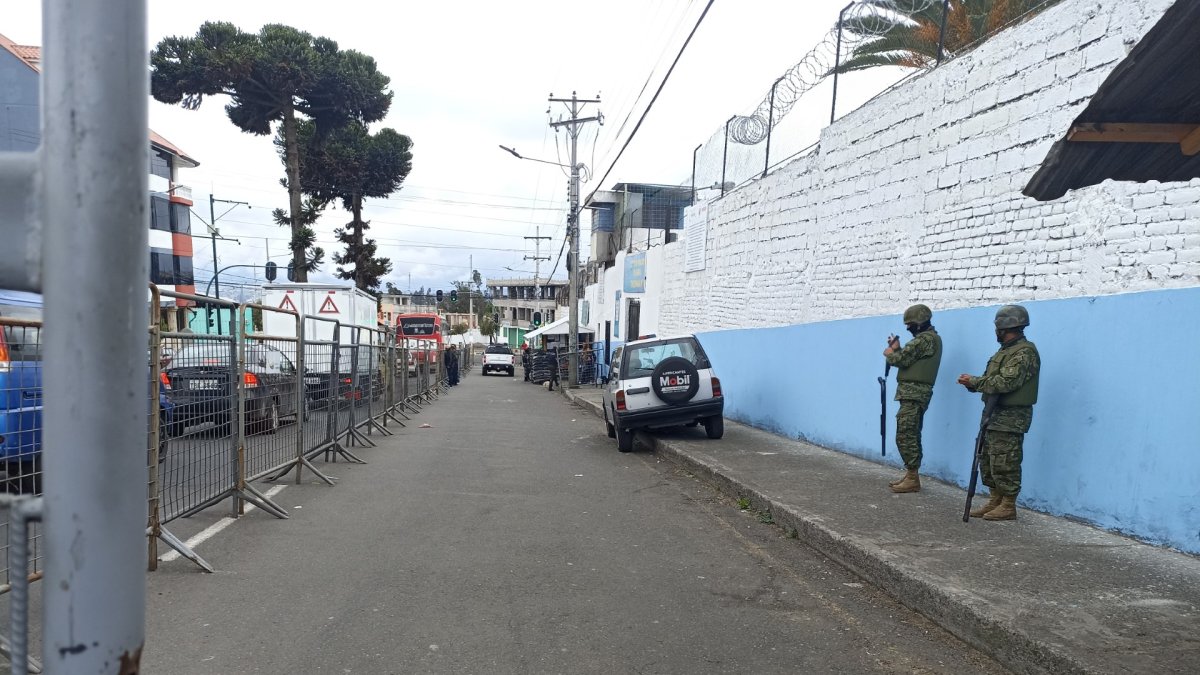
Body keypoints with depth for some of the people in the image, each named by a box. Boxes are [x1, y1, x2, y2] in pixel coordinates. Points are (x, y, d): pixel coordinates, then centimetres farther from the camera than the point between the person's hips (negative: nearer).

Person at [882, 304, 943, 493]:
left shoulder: (925, 339, -15)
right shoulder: (930, 338, 19)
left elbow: (901, 360, -19)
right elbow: (909, 359, 19)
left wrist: (889, 353, 0)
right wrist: (897, 349, 6)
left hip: (913, 394, -11)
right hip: (915, 394, 11)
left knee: (905, 437, -9)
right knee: (911, 437, 15)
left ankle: (912, 479, -6)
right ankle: (911, 475, 21)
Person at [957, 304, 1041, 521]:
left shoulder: (1025, 352, -15)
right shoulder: (1005, 351, 17)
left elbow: (1005, 383, -25)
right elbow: (990, 380, 18)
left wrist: (974, 381, -15)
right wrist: (972, 382, -1)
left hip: (1010, 418, -10)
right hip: (994, 415, 10)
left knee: (1004, 463, -5)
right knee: (987, 461, 14)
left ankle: (1008, 506, 5)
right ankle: (995, 501, 23)